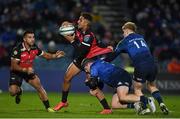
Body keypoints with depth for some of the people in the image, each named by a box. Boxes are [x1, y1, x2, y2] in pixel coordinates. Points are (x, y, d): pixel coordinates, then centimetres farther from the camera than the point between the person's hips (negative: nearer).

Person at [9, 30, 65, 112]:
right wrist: (25, 70, -41)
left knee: (39, 86, -12)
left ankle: (48, 107, -5)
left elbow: (45, 55, 3)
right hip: (16, 72, -4)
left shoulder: (35, 48, -10)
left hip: (28, 71, 4)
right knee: (13, 92, -20)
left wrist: (55, 56, -17)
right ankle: (19, 91, 18)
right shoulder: (18, 50, -27)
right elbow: (14, 66, -27)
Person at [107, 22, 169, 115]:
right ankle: (161, 104, 6)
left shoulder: (125, 41, 9)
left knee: (137, 89, 14)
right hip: (152, 64, 5)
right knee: (151, 86, 25)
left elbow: (114, 55, 15)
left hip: (140, 67, -4)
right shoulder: (141, 37, 22)